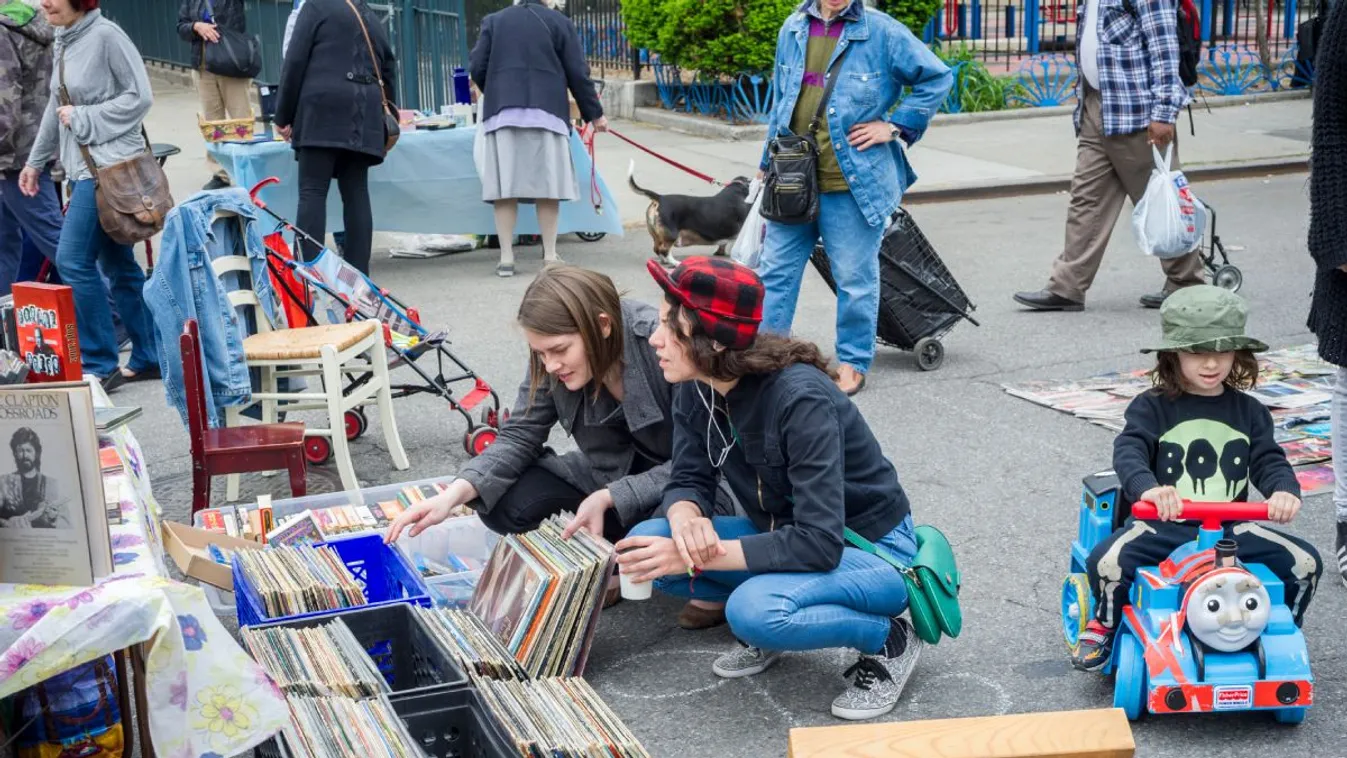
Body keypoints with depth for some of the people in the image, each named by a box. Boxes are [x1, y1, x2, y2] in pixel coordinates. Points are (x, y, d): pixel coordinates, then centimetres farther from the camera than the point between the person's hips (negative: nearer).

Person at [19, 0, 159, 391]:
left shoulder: (106, 35, -12)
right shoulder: (62, 42, 13)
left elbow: (139, 96, -13)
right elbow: (57, 105, 21)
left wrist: (84, 120, -12)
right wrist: (36, 161, 25)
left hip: (110, 164, -9)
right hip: (84, 166, 9)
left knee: (73, 260, -10)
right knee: (117, 264, 11)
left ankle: (100, 365, 0)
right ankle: (149, 358, 19)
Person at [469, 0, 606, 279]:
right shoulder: (560, 22, 9)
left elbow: (477, 68, 9)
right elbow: (577, 73, 6)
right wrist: (594, 113, 15)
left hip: (502, 113, 1)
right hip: (546, 112, -1)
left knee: (505, 186, 0)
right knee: (548, 184, 2)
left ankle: (506, 258, -1)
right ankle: (550, 255, 4)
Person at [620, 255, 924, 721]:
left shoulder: (800, 399, -30)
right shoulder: (696, 390, -9)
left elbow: (819, 543, -33)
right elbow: (688, 481, -2)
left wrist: (694, 557, -34)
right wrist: (686, 519, -27)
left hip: (869, 549, -7)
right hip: (788, 535, 7)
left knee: (755, 611, -35)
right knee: (643, 546, -11)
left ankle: (889, 639, -7)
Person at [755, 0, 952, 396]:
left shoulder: (881, 32, -7)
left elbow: (937, 77, 0)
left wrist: (894, 125, -5)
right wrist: (768, 164, 20)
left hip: (853, 185, -4)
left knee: (855, 278, 6)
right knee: (776, 271, 8)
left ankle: (853, 363, 21)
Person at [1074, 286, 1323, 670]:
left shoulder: (1249, 412, 8)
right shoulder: (1152, 407, -3)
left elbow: (1268, 460, 0)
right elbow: (1128, 451, -18)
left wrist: (1285, 489, -25)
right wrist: (1147, 488, -41)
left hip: (1231, 527, 3)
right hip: (1163, 524, -3)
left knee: (1304, 562, -10)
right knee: (1108, 561, -29)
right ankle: (1105, 622, 6)